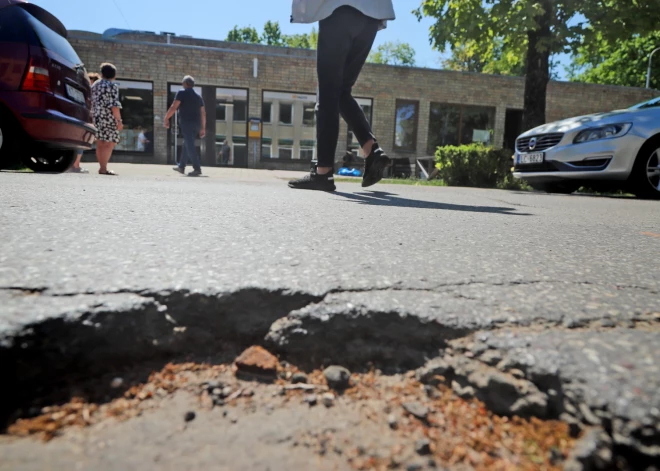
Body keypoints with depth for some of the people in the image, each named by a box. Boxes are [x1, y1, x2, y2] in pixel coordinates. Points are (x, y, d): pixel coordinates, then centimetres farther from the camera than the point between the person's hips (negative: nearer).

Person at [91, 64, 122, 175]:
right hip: (109, 118, -7)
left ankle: (102, 167, 17)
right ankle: (103, 169, -13)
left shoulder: (95, 85, 15)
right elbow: (114, 105, -15)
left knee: (100, 144, 11)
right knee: (109, 144, -7)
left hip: (97, 118, 8)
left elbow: (92, 103, 19)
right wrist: (119, 121, -14)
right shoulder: (112, 86, -7)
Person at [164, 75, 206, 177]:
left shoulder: (182, 93, -2)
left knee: (189, 146, -8)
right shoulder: (198, 97, 16)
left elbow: (174, 107, -11)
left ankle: (197, 168, -17)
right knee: (187, 145, 17)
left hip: (187, 123, -7)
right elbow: (203, 113, 14)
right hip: (196, 124, 7)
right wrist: (203, 128, 17)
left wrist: (166, 118, -1)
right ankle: (181, 166, 25)